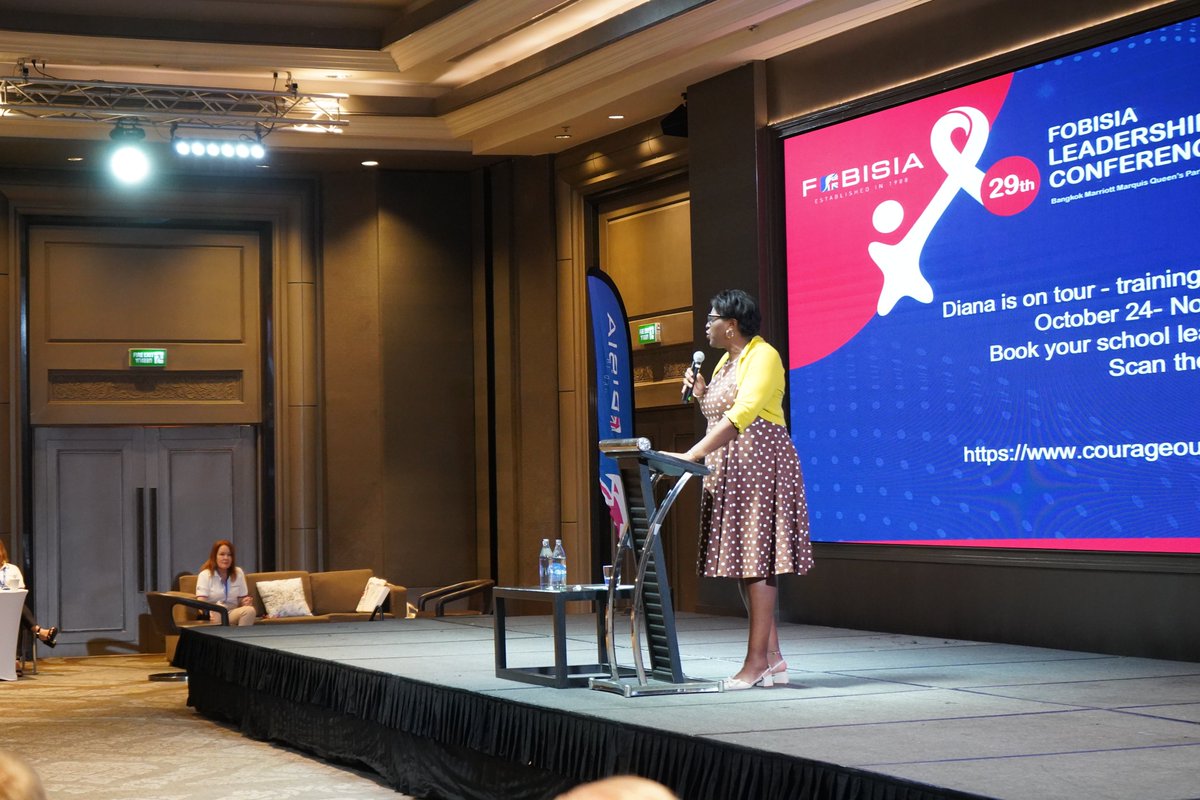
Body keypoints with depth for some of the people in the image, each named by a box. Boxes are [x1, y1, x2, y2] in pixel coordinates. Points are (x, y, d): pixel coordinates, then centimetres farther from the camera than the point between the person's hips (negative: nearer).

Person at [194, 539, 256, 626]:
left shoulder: (238, 573, 9)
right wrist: (208, 614, -36)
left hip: (233, 614, 3)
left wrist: (247, 602, -15)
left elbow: (242, 599, 12)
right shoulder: (205, 575, -2)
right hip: (214, 616, -3)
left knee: (250, 610, -30)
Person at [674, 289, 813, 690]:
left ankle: (757, 661, -10)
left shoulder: (763, 356, -11)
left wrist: (695, 454, -30)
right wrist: (701, 393, 8)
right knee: (743, 563, 7)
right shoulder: (726, 360, 19)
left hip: (759, 461, -10)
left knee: (757, 562, -10)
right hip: (727, 468, 10)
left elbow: (742, 414, -24)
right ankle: (773, 657, 11)